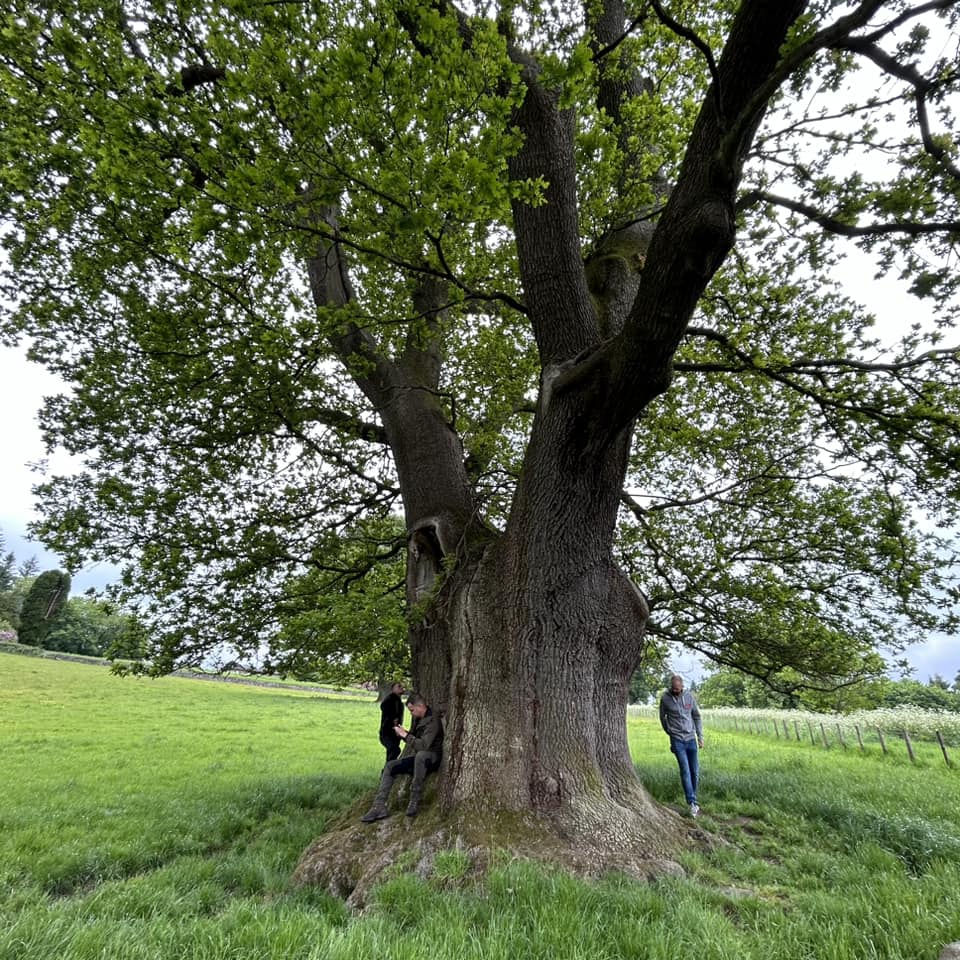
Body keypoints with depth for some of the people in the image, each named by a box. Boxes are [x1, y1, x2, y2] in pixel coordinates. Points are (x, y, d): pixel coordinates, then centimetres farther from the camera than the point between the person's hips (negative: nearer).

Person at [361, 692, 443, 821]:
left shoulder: (432, 721, -20)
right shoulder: (418, 719, 7)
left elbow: (423, 745, -31)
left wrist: (405, 735, -23)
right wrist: (404, 733, 2)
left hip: (431, 758, -9)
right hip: (417, 758, 9)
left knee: (421, 755, -41)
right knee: (390, 766, -6)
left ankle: (415, 802, -30)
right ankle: (379, 806, -11)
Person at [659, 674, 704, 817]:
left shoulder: (690, 697, -2)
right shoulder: (665, 698, -7)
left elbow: (697, 717, 8)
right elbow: (663, 718, 7)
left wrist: (700, 736, 5)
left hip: (691, 738, 3)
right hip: (677, 740, -3)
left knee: (695, 771, 7)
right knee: (685, 770, -8)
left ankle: (692, 798, 23)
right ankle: (693, 803, -5)